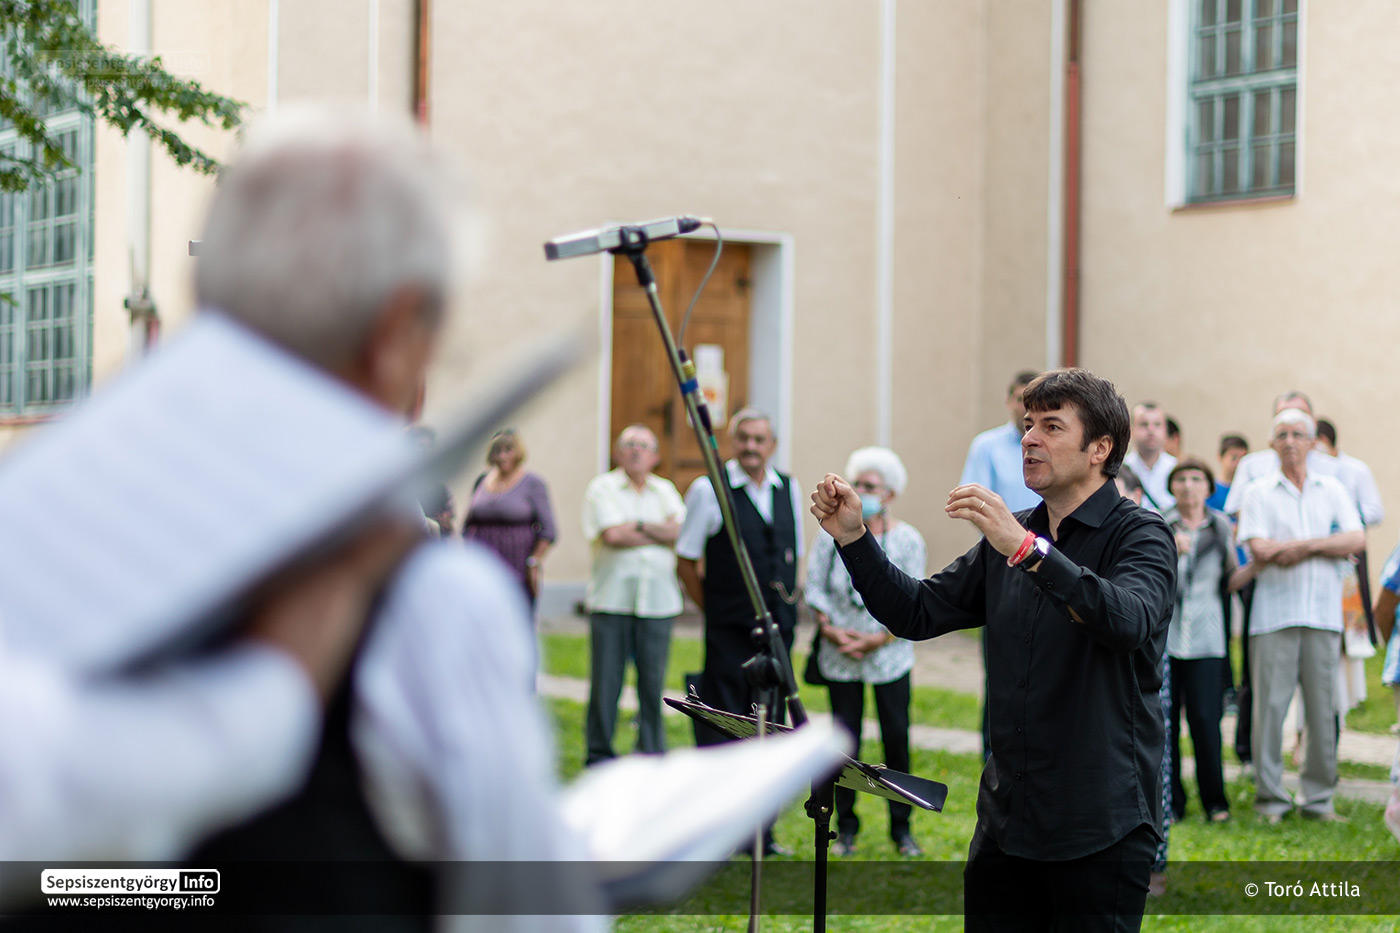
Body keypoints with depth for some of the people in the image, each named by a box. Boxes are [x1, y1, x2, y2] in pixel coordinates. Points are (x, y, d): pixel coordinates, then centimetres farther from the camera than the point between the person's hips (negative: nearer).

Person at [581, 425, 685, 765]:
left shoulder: (665, 491, 16)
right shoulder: (602, 488, 5)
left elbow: (678, 530, -1)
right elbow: (612, 535, -10)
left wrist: (637, 525, -8)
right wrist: (658, 533, -1)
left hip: (657, 600, 3)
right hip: (612, 598, -3)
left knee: (653, 680, 2)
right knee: (605, 679, -2)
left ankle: (653, 753, 10)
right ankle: (599, 753, 8)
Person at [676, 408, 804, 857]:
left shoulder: (788, 490, 10)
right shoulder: (708, 490, -5)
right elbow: (686, 562, 0)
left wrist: (786, 609, 11)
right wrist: (714, 610, 0)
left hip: (777, 633, 5)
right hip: (729, 634, -5)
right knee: (721, 730, -4)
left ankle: (760, 831, 18)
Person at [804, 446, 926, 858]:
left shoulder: (907, 539, -3)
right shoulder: (832, 533, 2)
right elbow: (814, 585, 3)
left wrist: (879, 639, -13)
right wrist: (829, 628, -11)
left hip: (890, 655, -1)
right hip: (840, 655, 1)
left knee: (897, 738, -1)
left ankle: (901, 828, 11)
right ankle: (846, 827, 15)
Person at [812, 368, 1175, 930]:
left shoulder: (1139, 535, -7)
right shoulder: (1007, 537, 15)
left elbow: (1130, 620, -28)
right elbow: (917, 613, 14)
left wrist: (1027, 549, -36)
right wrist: (853, 538, 0)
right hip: (1007, 815, 6)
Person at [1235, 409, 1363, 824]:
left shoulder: (1332, 490, 15)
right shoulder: (1258, 493, 7)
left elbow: (1357, 540, 2)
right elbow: (1260, 552, -7)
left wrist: (1304, 545, -10)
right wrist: (1328, 545, -3)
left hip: (1323, 615, 2)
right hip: (1274, 614, -2)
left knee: (1323, 707, 2)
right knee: (1270, 704, -6)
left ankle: (1319, 797, 10)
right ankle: (1270, 798, 1)